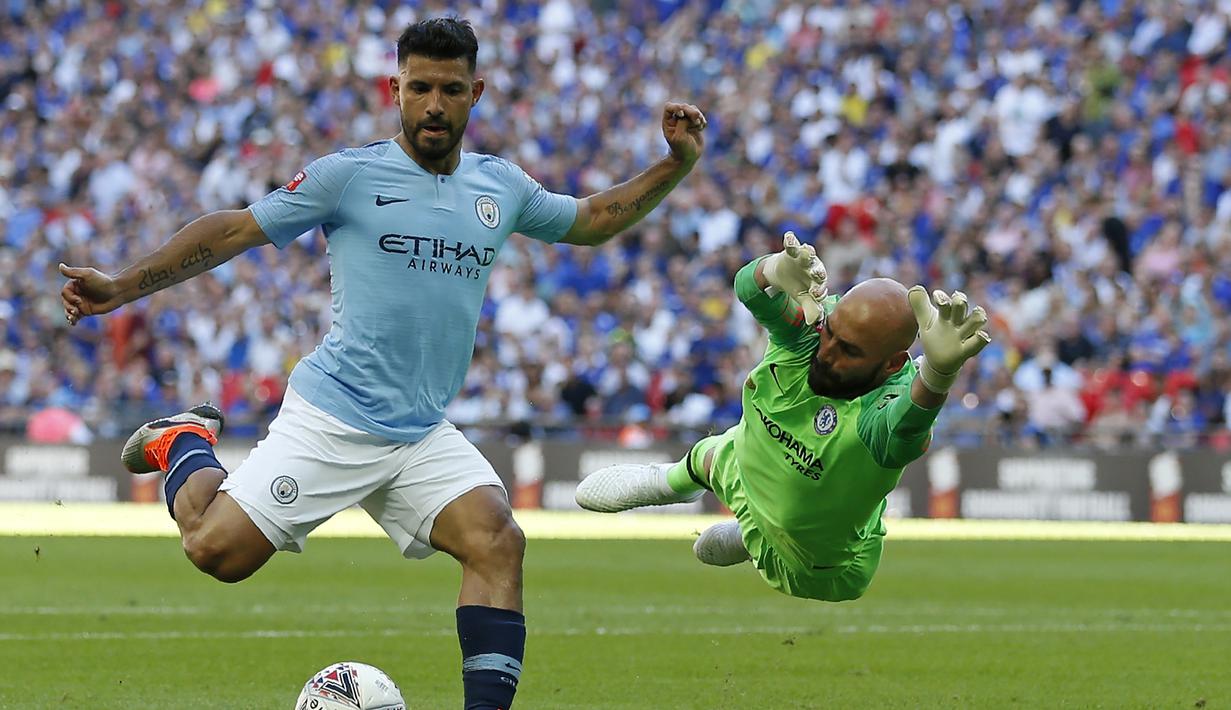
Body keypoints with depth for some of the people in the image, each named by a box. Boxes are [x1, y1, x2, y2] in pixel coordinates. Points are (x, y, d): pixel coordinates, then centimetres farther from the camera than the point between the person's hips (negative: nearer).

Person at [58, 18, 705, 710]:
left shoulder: (501, 185, 11)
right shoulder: (350, 174, -3)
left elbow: (591, 221, 28)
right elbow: (235, 230, 0)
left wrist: (676, 164, 16)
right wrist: (122, 288, -6)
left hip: (426, 437, 4)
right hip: (330, 420, -3)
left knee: (499, 542, -21)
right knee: (219, 551, -11)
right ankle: (186, 444, 21)